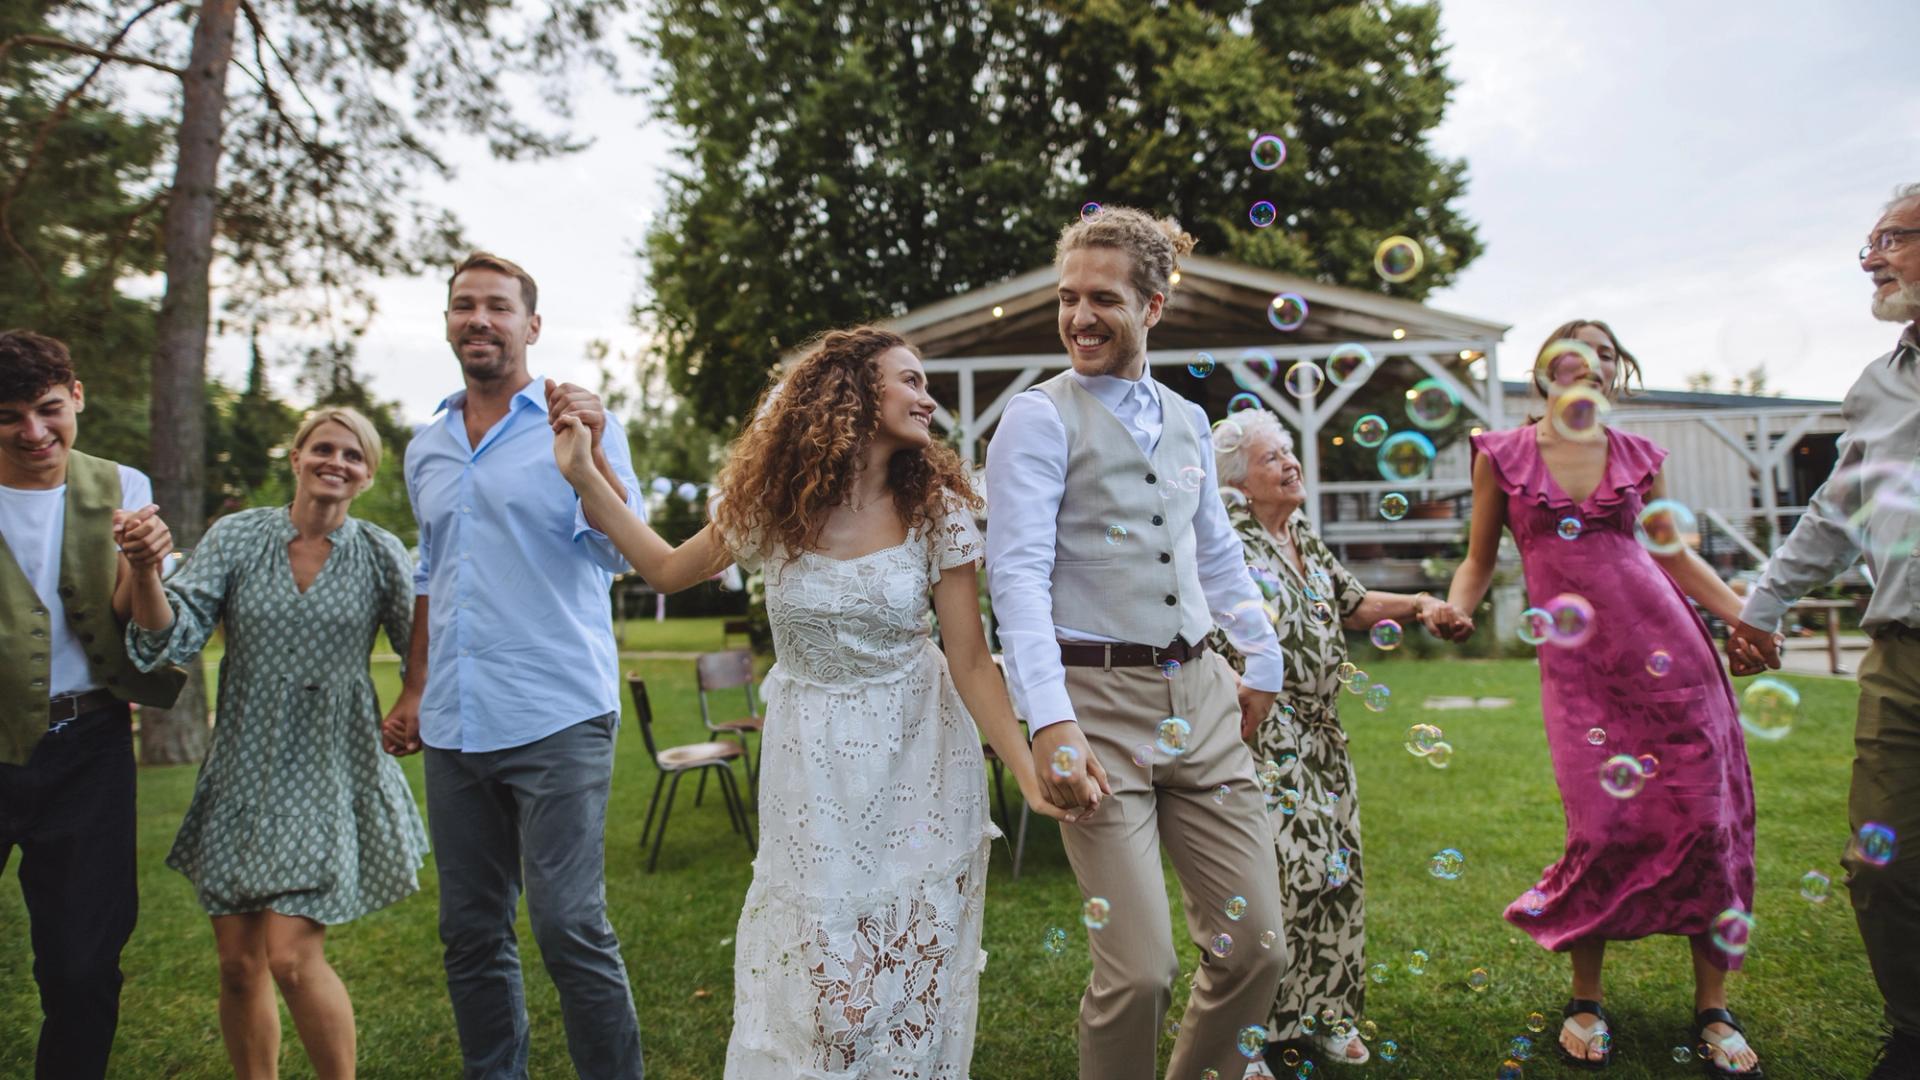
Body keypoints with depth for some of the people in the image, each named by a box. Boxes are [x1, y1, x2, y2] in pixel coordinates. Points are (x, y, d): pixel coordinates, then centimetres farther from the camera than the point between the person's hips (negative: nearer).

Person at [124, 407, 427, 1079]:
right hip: (243, 773, 2)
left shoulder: (381, 555, 0)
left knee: (292, 957, -11)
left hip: (329, 777, -2)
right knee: (238, 965, 7)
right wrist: (144, 572, -24)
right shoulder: (237, 537, 2)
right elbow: (173, 638, -8)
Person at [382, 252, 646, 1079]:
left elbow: (621, 553, -14)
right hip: (453, 728, 6)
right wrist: (413, 690, 20)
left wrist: (590, 452, -27)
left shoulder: (578, 427, -1)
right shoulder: (426, 449, 15)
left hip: (557, 720, -6)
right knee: (470, 936, 13)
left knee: (570, 928, -7)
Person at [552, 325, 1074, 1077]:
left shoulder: (937, 510, -10)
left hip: (920, 760, 0)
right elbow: (668, 570, 7)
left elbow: (970, 660, -11)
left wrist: (1028, 769, -21)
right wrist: (583, 474, 0)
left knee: (915, 965, 8)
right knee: (810, 965, 8)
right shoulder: (771, 505, -7)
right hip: (811, 762, 1)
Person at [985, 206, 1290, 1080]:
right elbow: (1018, 573, -15)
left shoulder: (1187, 421, 15)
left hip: (1200, 698, 6)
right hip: (1098, 703, -6)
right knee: (1139, 970, -7)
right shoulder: (1039, 420, -5)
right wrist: (1050, 721, -25)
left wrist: (1263, 662, 24)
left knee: (1255, 947, 8)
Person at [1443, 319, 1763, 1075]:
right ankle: (1585, 1001, 13)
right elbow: (1479, 563, 7)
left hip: (1669, 650, 2)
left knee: (1706, 821, 1)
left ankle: (1712, 1008, 17)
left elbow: (1676, 557, 14)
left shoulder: (1638, 457, 9)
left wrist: (1748, 617, 2)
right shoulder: (1502, 456, 4)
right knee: (1605, 830, -8)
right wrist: (1455, 609, -13)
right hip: (1577, 664, -2)